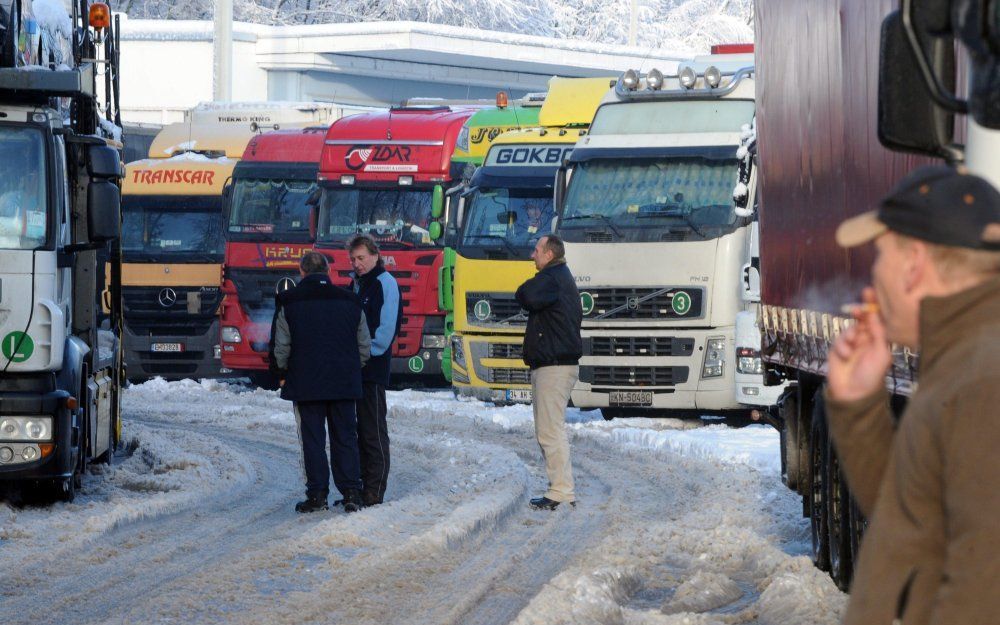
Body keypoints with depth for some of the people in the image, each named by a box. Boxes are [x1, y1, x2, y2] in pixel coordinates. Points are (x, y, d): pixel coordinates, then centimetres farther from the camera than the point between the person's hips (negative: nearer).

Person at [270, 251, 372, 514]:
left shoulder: (289, 302, -6)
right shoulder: (349, 301, 4)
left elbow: (280, 345, -4)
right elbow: (364, 345, 9)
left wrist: (282, 374, 11)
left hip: (305, 383, -3)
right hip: (344, 383, 3)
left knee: (312, 439, 3)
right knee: (345, 438, 8)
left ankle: (317, 494, 1)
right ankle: (351, 492, 3)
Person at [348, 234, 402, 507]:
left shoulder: (385, 284, -7)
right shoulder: (356, 284, 18)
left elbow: (387, 327, -14)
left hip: (373, 369, -8)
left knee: (373, 430, -6)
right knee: (360, 429, 11)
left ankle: (375, 490, -5)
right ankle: (363, 484, 16)